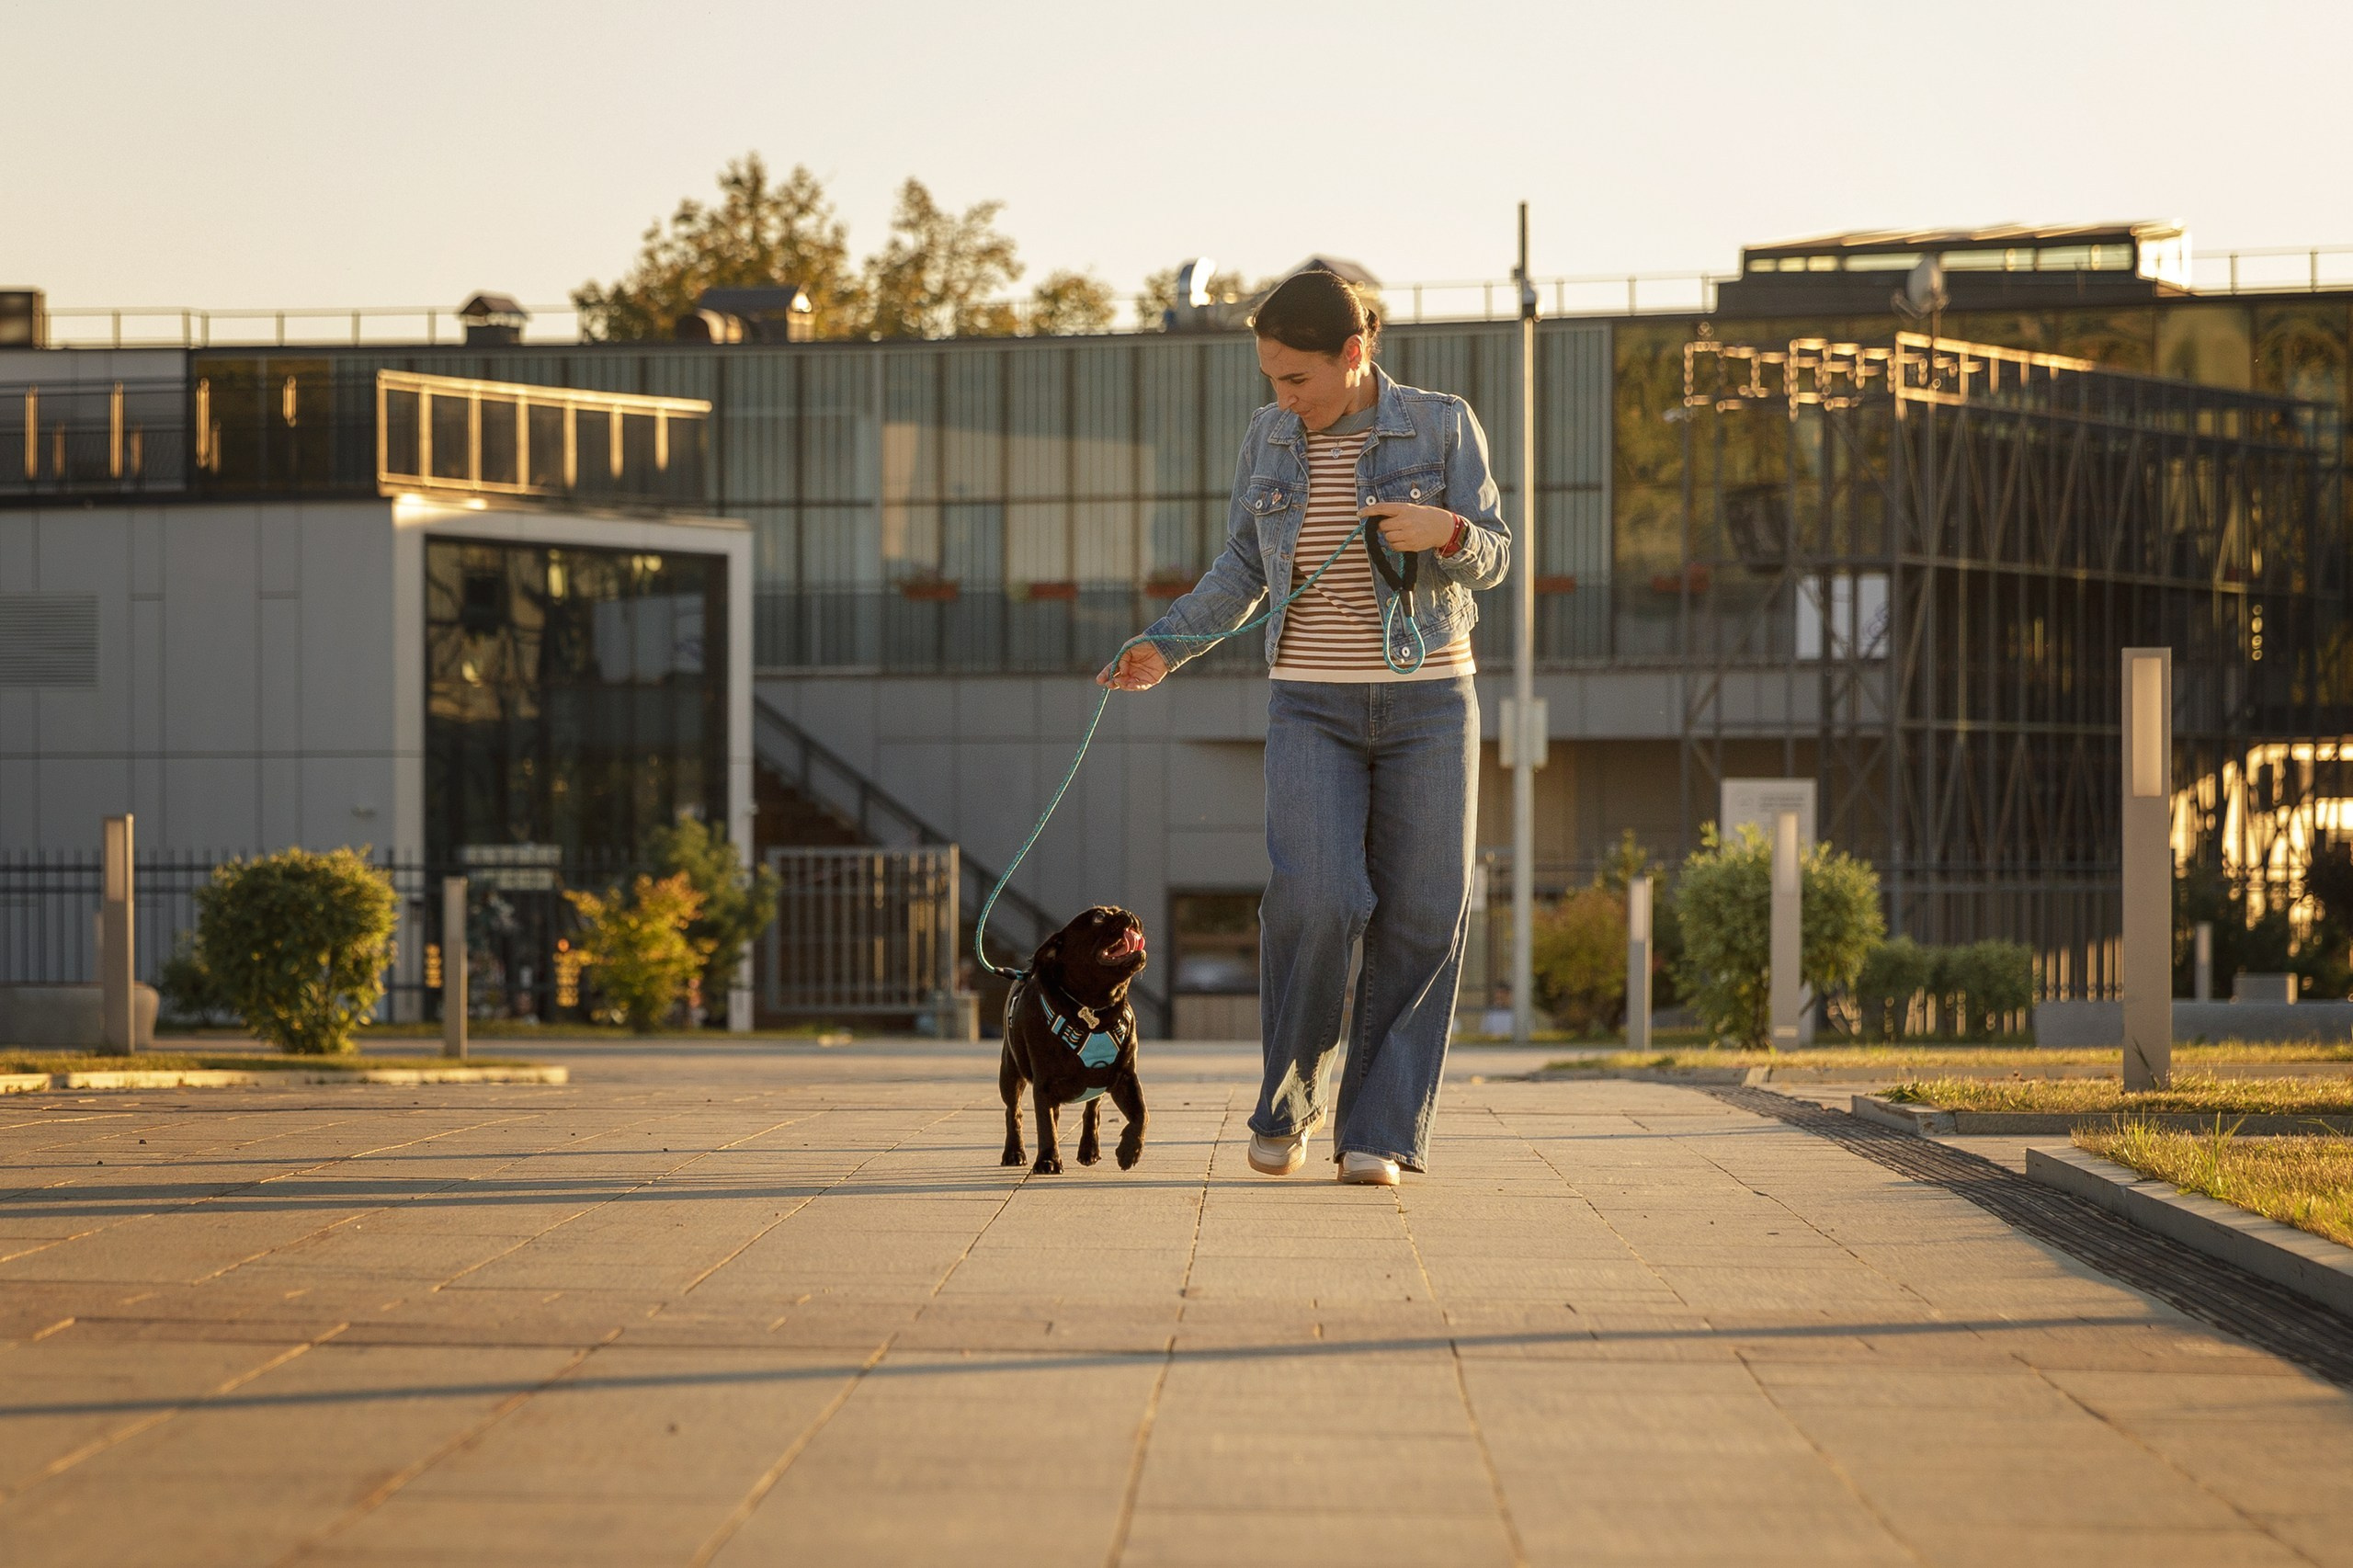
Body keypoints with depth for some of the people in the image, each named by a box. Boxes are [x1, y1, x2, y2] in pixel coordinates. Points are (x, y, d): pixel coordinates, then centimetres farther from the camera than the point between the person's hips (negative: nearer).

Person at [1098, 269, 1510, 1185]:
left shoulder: (1441, 426, -3)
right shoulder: (1269, 440, 4)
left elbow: (1491, 558, 0)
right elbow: (1244, 570, 10)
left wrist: (1442, 532, -22)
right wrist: (1164, 646, -3)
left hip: (1427, 702, 0)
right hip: (1312, 706, 1)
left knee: (1421, 918, -4)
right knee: (1316, 899, -17)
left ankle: (1378, 1132, 5)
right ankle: (1288, 1101, 4)